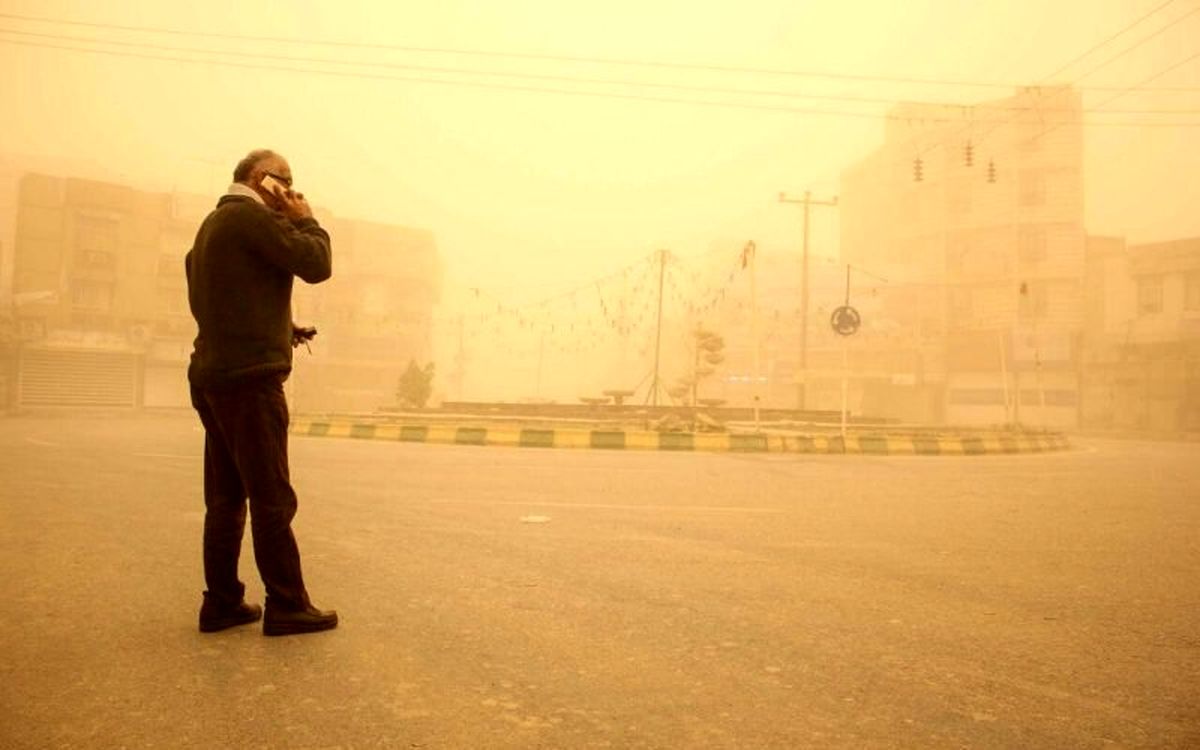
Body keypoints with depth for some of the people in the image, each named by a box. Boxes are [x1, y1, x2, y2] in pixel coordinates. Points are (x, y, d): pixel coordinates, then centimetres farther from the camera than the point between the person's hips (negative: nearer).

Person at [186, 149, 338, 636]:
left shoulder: (213, 224, 21)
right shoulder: (253, 217, -9)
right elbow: (316, 264, -15)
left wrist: (279, 328, 16)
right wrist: (305, 220, 2)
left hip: (213, 376, 10)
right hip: (249, 377, -10)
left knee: (226, 497, 11)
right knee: (272, 498, -6)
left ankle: (222, 603, 15)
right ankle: (287, 605, -1)